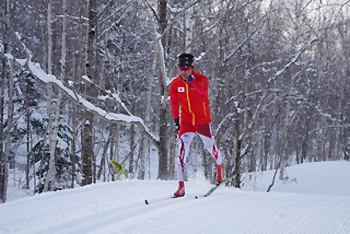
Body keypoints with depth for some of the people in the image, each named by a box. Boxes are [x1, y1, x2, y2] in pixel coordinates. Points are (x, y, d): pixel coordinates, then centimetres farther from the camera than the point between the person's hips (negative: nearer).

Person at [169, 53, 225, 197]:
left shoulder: (201, 79, -14)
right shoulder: (175, 84, -5)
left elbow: (203, 91, -37)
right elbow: (174, 103, 10)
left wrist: (192, 80, -49)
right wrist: (176, 119, 10)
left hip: (203, 120, -1)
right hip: (186, 121, 1)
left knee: (210, 146, 13)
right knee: (182, 150, -13)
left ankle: (220, 166, 49)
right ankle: (181, 186, -11)